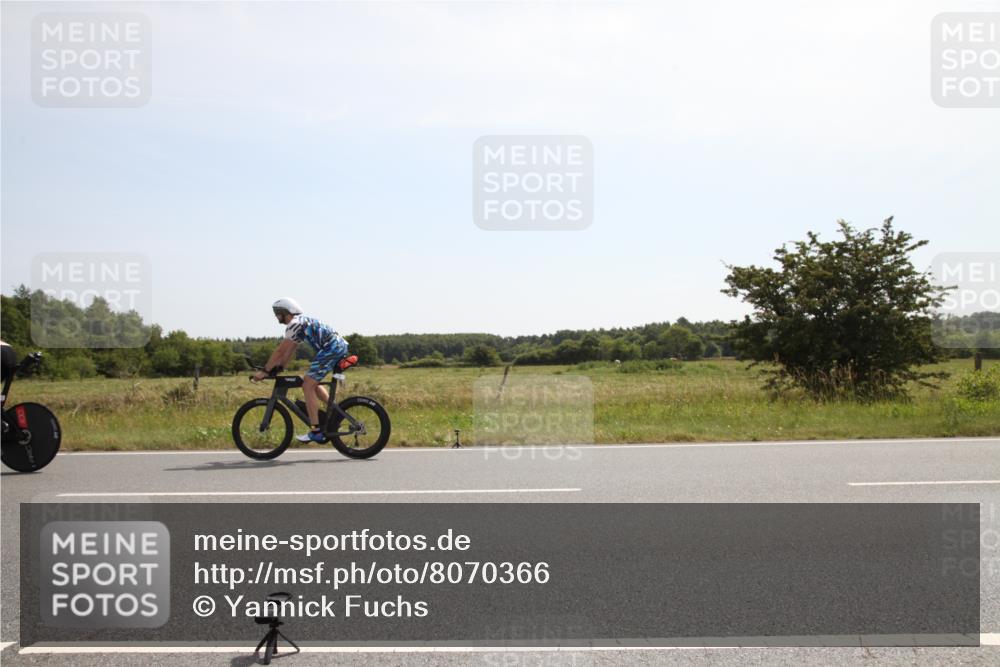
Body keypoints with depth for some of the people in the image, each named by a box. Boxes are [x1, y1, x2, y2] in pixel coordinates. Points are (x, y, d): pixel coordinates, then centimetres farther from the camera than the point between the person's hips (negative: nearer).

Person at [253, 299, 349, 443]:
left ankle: (315, 432, -8)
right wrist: (278, 367, 21)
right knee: (311, 382, 21)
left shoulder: (295, 324, -9)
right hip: (339, 346, 10)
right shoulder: (299, 322, 22)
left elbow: (280, 351, -10)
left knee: (308, 386, -7)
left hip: (331, 348, -10)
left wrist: (265, 371, -6)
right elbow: (289, 351, 25)